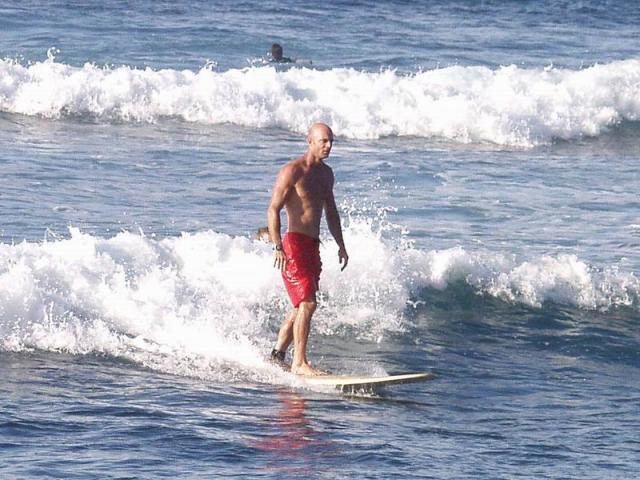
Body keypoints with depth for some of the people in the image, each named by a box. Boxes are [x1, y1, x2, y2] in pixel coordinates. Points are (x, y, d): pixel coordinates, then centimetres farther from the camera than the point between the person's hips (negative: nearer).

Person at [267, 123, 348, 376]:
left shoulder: (326, 173, 15)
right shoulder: (292, 171, -10)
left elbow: (330, 211, 26)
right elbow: (273, 210, -15)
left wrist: (340, 245, 21)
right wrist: (278, 247, -24)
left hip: (313, 246, 8)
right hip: (294, 243, -8)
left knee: (300, 307, 13)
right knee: (307, 303, -16)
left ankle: (277, 355, 24)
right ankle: (299, 363, -15)